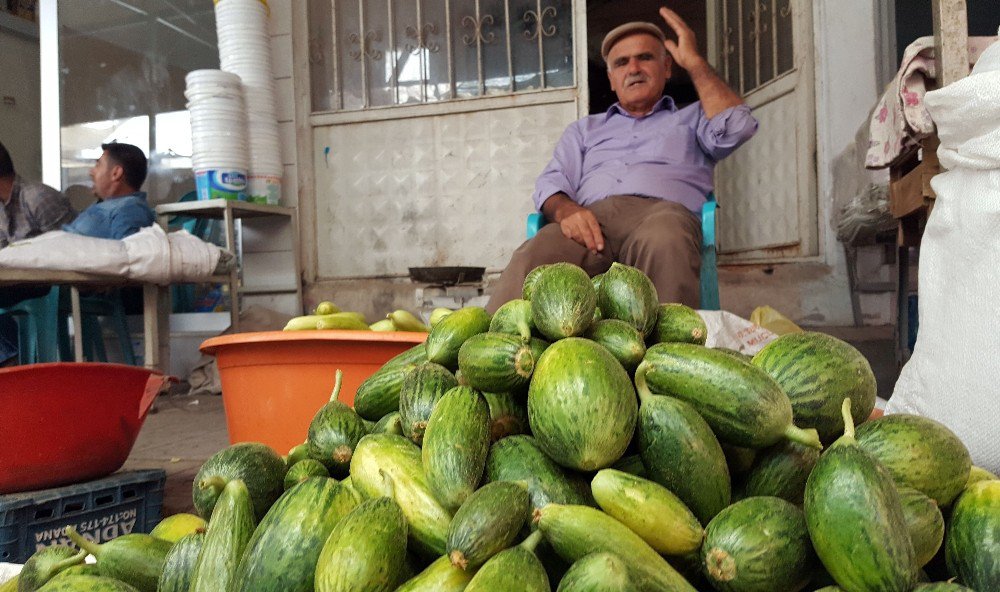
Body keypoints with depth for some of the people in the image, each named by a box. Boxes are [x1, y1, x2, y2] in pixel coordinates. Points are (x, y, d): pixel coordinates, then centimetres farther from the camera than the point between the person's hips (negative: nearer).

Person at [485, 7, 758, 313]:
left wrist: (694, 61, 16)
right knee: (532, 259, -34)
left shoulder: (692, 119, 31)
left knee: (663, 244, -41)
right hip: (592, 218, 1)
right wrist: (565, 209, -8)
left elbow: (737, 127, 8)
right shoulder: (584, 129, 35)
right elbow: (552, 182, 18)